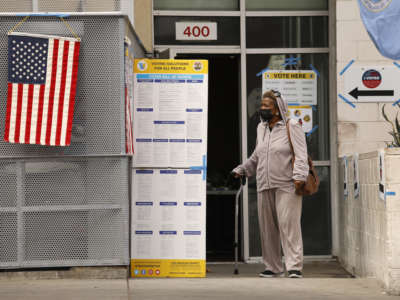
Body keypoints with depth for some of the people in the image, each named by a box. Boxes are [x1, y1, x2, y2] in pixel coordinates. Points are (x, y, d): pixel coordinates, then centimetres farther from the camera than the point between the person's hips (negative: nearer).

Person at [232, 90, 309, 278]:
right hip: (264, 187, 6)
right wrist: (242, 170, 29)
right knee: (267, 227, 6)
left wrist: (299, 176, -20)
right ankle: (273, 267, 14)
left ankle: (294, 267, -10)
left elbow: (301, 155, -9)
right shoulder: (261, 128, 19)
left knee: (289, 225, -11)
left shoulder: (292, 127, -1)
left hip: (287, 186, -6)